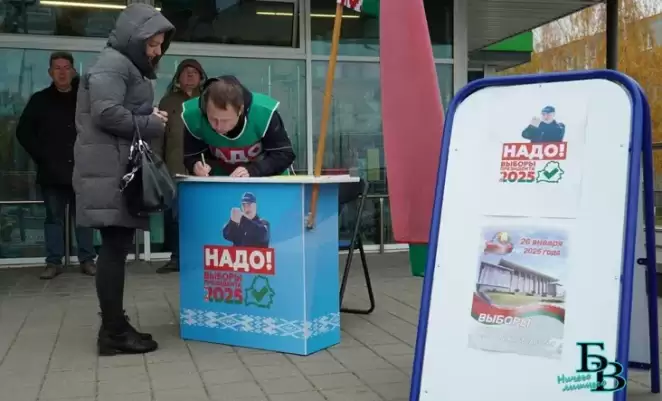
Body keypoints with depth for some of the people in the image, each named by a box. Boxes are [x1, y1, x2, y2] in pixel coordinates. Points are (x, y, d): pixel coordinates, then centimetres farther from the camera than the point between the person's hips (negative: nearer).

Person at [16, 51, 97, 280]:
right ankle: (53, 262, 12)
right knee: (54, 218, 6)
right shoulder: (40, 100, 7)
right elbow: (23, 132, 7)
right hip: (52, 171, 1)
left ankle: (87, 260, 11)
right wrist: (41, 157, -2)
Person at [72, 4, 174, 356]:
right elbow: (106, 114, -20)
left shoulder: (129, 66, 24)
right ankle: (113, 333, -4)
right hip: (110, 171, -10)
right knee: (114, 249, -9)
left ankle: (114, 327, 15)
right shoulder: (113, 64, -8)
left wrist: (150, 117, 6)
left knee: (117, 249, 9)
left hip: (121, 169, 10)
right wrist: (151, 125, -9)